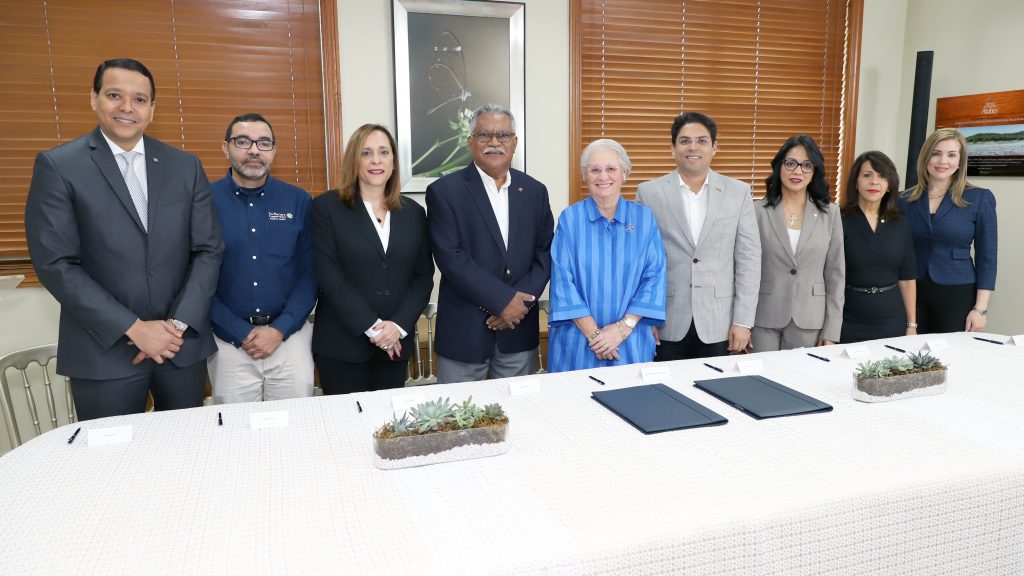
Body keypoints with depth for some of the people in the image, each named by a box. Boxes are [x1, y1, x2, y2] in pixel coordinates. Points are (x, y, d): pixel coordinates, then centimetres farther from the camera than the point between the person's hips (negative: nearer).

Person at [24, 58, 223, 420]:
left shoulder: (186, 166, 6)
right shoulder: (58, 166, -3)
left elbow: (208, 250, 3)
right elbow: (56, 264, -9)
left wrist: (179, 324, -8)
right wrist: (134, 328, -14)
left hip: (183, 344, 3)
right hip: (105, 351, -2)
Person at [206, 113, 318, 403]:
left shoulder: (299, 201, 2)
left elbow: (309, 272, 1)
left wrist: (280, 330, -9)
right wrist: (242, 334, -9)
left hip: (290, 336, 1)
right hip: (229, 341, -1)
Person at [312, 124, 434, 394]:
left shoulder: (413, 212, 8)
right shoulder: (326, 207, -2)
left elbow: (423, 276, 5)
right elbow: (329, 277, -9)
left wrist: (398, 325, -9)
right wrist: (372, 327, -13)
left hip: (396, 344, 3)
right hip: (342, 344, -3)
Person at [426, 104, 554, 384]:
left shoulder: (534, 191, 7)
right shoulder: (444, 191, -6)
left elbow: (545, 254, 5)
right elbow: (450, 258, -14)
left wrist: (520, 302, -9)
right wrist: (503, 300, -16)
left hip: (519, 329, 4)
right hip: (464, 330, -3)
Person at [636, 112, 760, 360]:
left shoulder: (738, 193, 3)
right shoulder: (649, 192, 0)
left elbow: (749, 259, 2)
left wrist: (743, 321, -2)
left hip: (717, 325, 1)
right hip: (666, 324, -1)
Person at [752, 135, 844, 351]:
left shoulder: (830, 213, 4)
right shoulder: (758, 211, -2)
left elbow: (835, 274, 5)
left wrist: (832, 330, 1)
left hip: (809, 322, 2)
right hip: (764, 319, -2)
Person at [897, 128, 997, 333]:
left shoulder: (979, 198, -2)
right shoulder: (905, 200, 3)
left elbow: (986, 258, -2)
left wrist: (981, 308, -7)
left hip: (957, 295, -2)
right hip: (912, 294, 2)